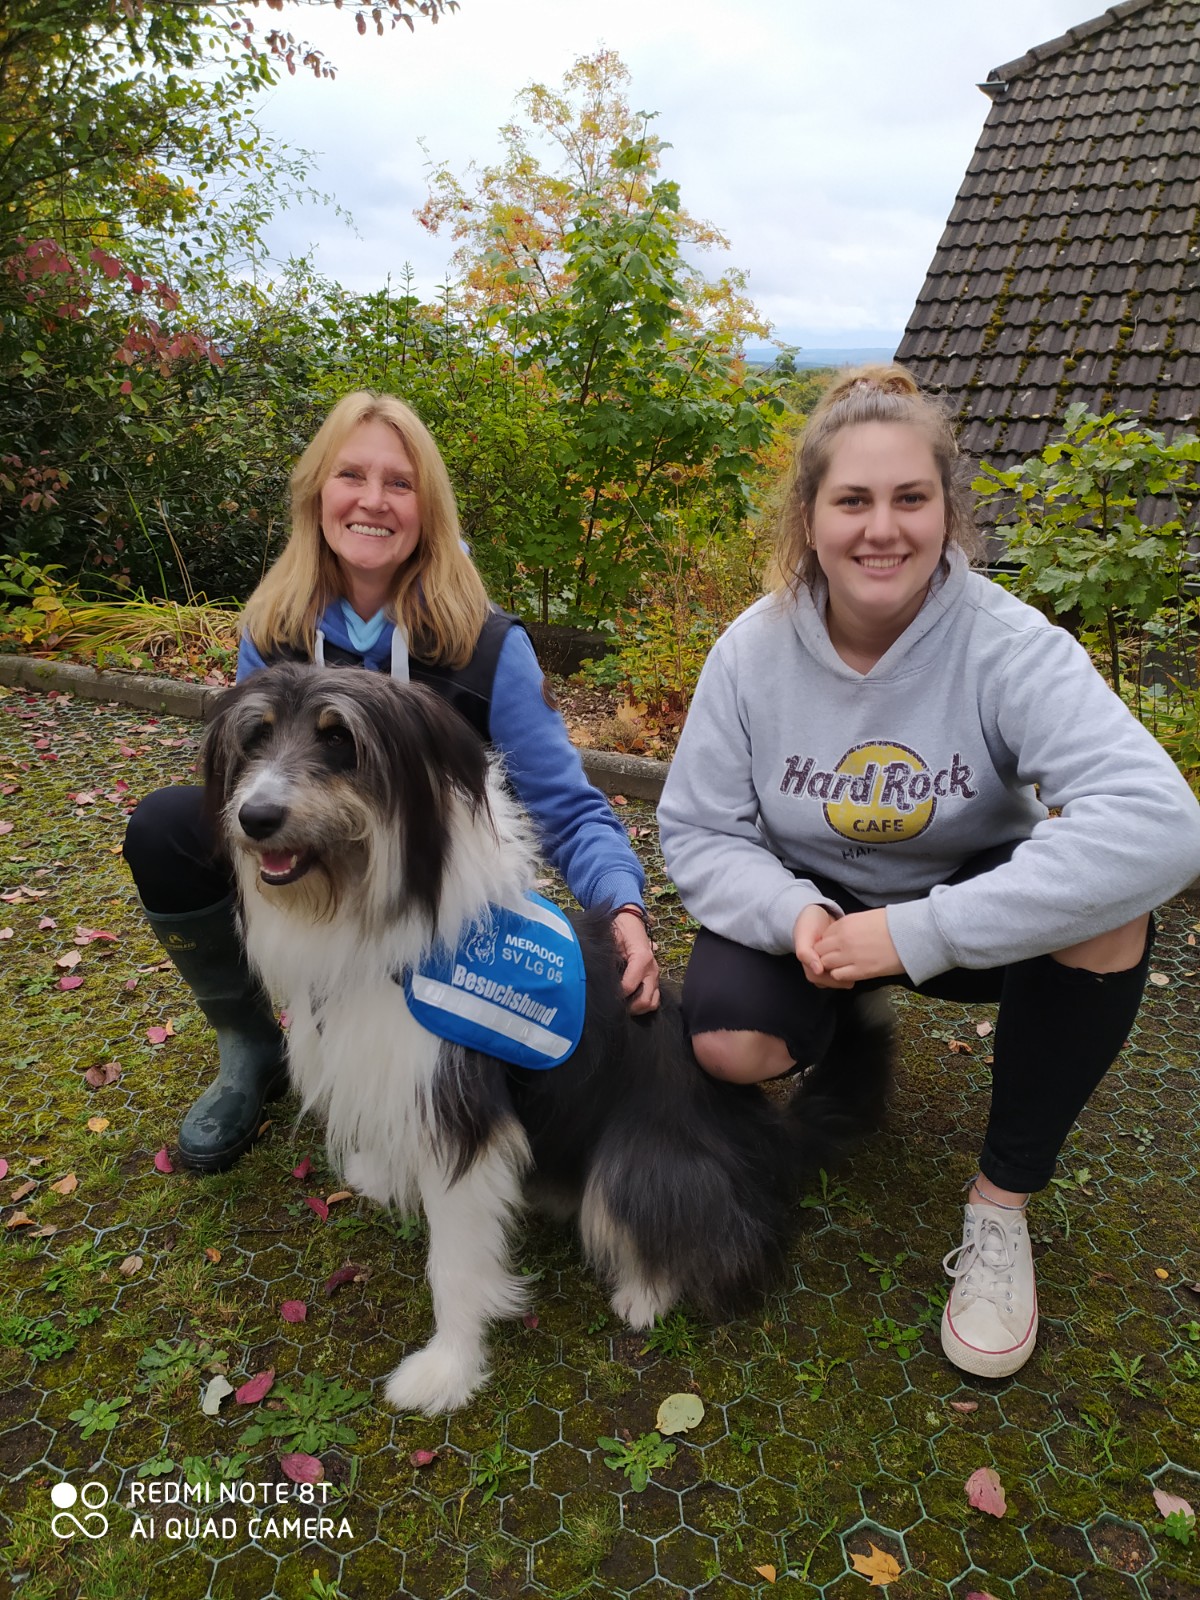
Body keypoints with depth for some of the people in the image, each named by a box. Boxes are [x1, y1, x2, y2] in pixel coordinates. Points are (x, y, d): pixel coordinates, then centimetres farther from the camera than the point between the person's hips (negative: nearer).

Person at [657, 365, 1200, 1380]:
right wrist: (793, 913, -31)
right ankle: (856, 1032, 13)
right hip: (811, 905, 1)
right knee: (730, 1040, -27)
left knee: (1106, 900, -32)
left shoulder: (1009, 646, -23)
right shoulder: (754, 650, -14)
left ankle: (1003, 1203, -10)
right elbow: (698, 833, -9)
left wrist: (918, 932, -39)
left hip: (963, 905, -1)